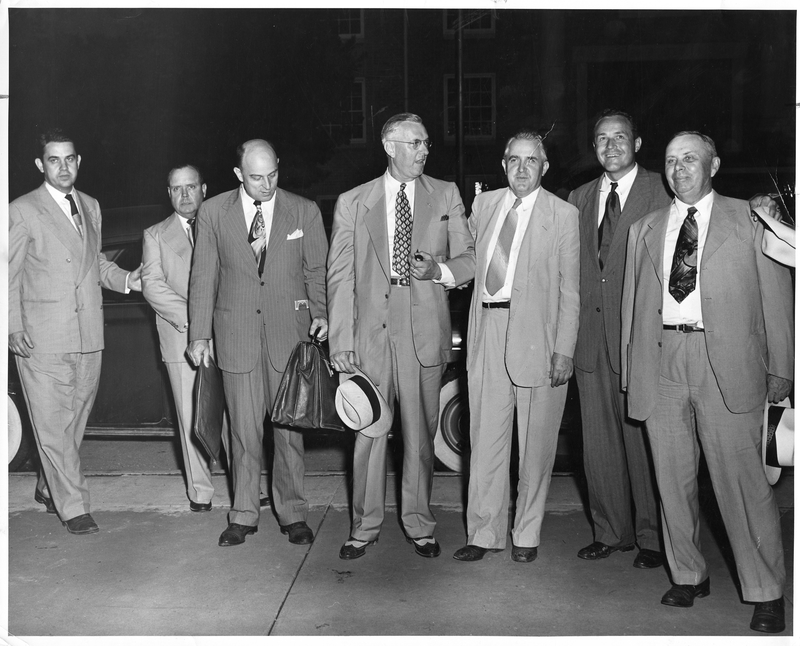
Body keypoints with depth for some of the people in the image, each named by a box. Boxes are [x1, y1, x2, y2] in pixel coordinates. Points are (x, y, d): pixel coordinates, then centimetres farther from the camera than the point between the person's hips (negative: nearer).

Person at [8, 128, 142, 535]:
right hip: (42, 338, -5)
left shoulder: (91, 207, 14)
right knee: (52, 425, -3)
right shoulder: (22, 211, -3)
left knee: (75, 420, 14)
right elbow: (8, 275, -2)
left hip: (88, 336, 6)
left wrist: (125, 279, 7)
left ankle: (48, 489, 33)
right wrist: (13, 328, -10)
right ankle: (73, 506, 7)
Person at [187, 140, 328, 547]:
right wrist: (199, 334, 4)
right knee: (244, 428, 6)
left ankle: (292, 513, 18)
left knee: (288, 424, 6)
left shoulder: (304, 211, 1)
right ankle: (244, 514, 19)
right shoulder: (212, 213, 3)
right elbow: (203, 276, 6)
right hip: (235, 334, 0)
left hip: (289, 331, 0)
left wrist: (321, 314, -12)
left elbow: (317, 270, 5)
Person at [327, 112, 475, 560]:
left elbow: (469, 258, 10)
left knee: (420, 432, 7)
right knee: (368, 431, 4)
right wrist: (341, 341, -3)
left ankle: (419, 524, 22)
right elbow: (340, 276, 3)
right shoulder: (353, 203, 6)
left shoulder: (446, 196, 9)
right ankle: (365, 527, 19)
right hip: (370, 331, 0)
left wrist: (439, 269, -13)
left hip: (424, 329, 0)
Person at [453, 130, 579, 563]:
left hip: (537, 333, -3)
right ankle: (485, 532, 17)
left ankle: (526, 534, 20)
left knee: (535, 442, 6)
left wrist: (565, 350, -8)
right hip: (488, 330, 3)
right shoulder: (483, 204, 12)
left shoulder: (563, 214, 0)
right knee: (485, 436, 5)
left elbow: (570, 289, -3)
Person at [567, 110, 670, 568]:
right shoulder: (579, 198, 16)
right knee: (599, 441, 10)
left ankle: (652, 538, 16)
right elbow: (572, 267, 14)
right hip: (591, 337, 5)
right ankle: (611, 532, 23)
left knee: (643, 440, 2)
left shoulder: (661, 192, -1)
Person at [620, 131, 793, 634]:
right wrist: (631, 368, 9)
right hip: (660, 361, 4)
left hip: (727, 361, -3)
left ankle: (767, 593, 8)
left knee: (742, 479, -4)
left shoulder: (750, 220, 6)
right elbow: (632, 304, 15)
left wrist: (780, 370, 0)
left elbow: (776, 297, 5)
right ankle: (689, 576, 24)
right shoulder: (644, 230, 16)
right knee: (673, 479, 8)